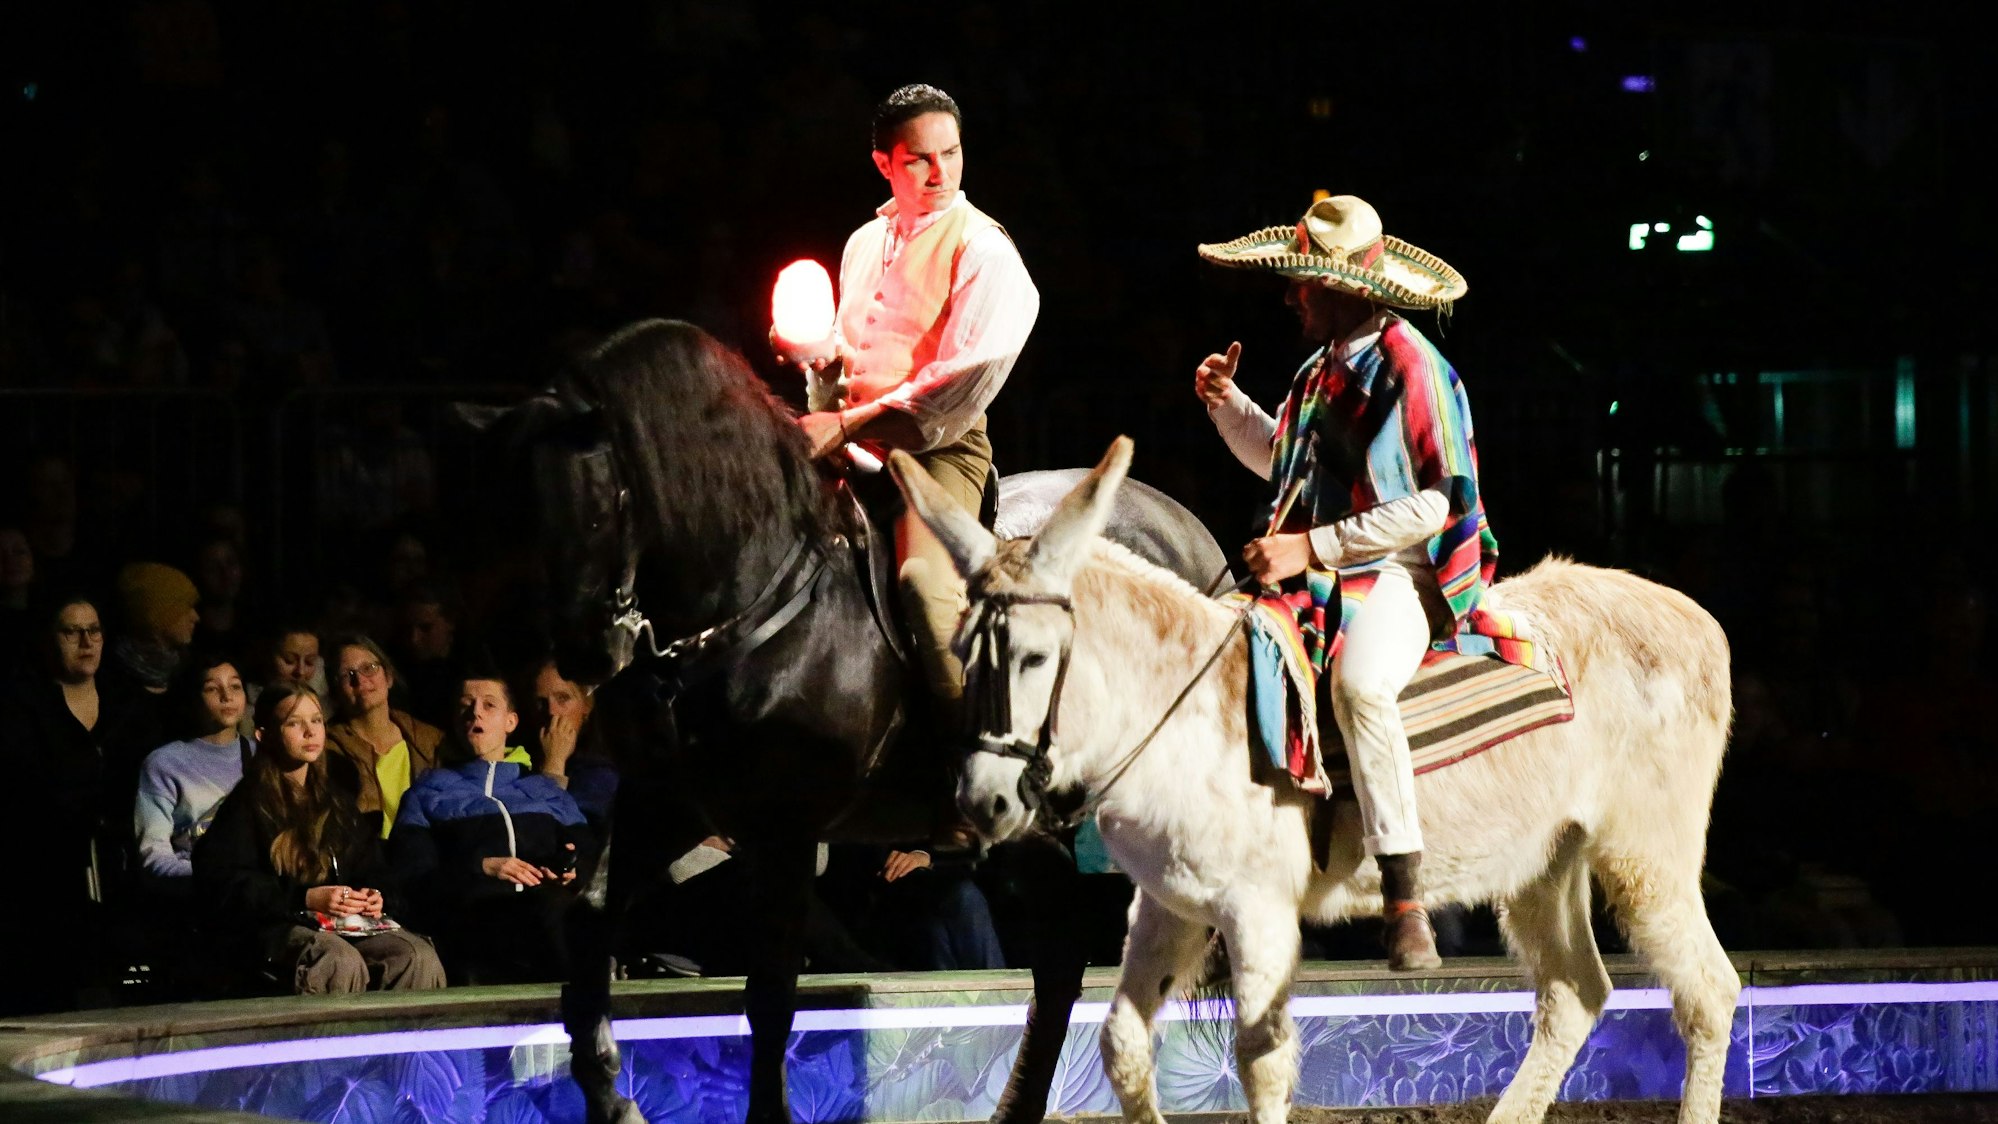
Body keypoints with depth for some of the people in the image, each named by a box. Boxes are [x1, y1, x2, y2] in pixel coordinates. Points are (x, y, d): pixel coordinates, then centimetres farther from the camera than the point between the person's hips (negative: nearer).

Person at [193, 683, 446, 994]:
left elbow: (369, 867, 26)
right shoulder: (249, 804, 3)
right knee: (342, 963, -39)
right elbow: (219, 884, -8)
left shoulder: (338, 799, 23)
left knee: (420, 958, -24)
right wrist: (306, 898, -16)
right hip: (275, 927, -6)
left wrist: (374, 896, 0)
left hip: (345, 924, 6)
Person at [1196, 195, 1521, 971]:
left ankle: (1405, 901, -36)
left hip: (1393, 580, -9)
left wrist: (1311, 547, -17)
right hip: (1314, 582, 9)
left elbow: (1431, 506, -16)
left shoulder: (1412, 369, -10)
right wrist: (1226, 402, 17)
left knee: (1359, 683, -37)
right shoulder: (1323, 367, 17)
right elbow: (1282, 462, 34)